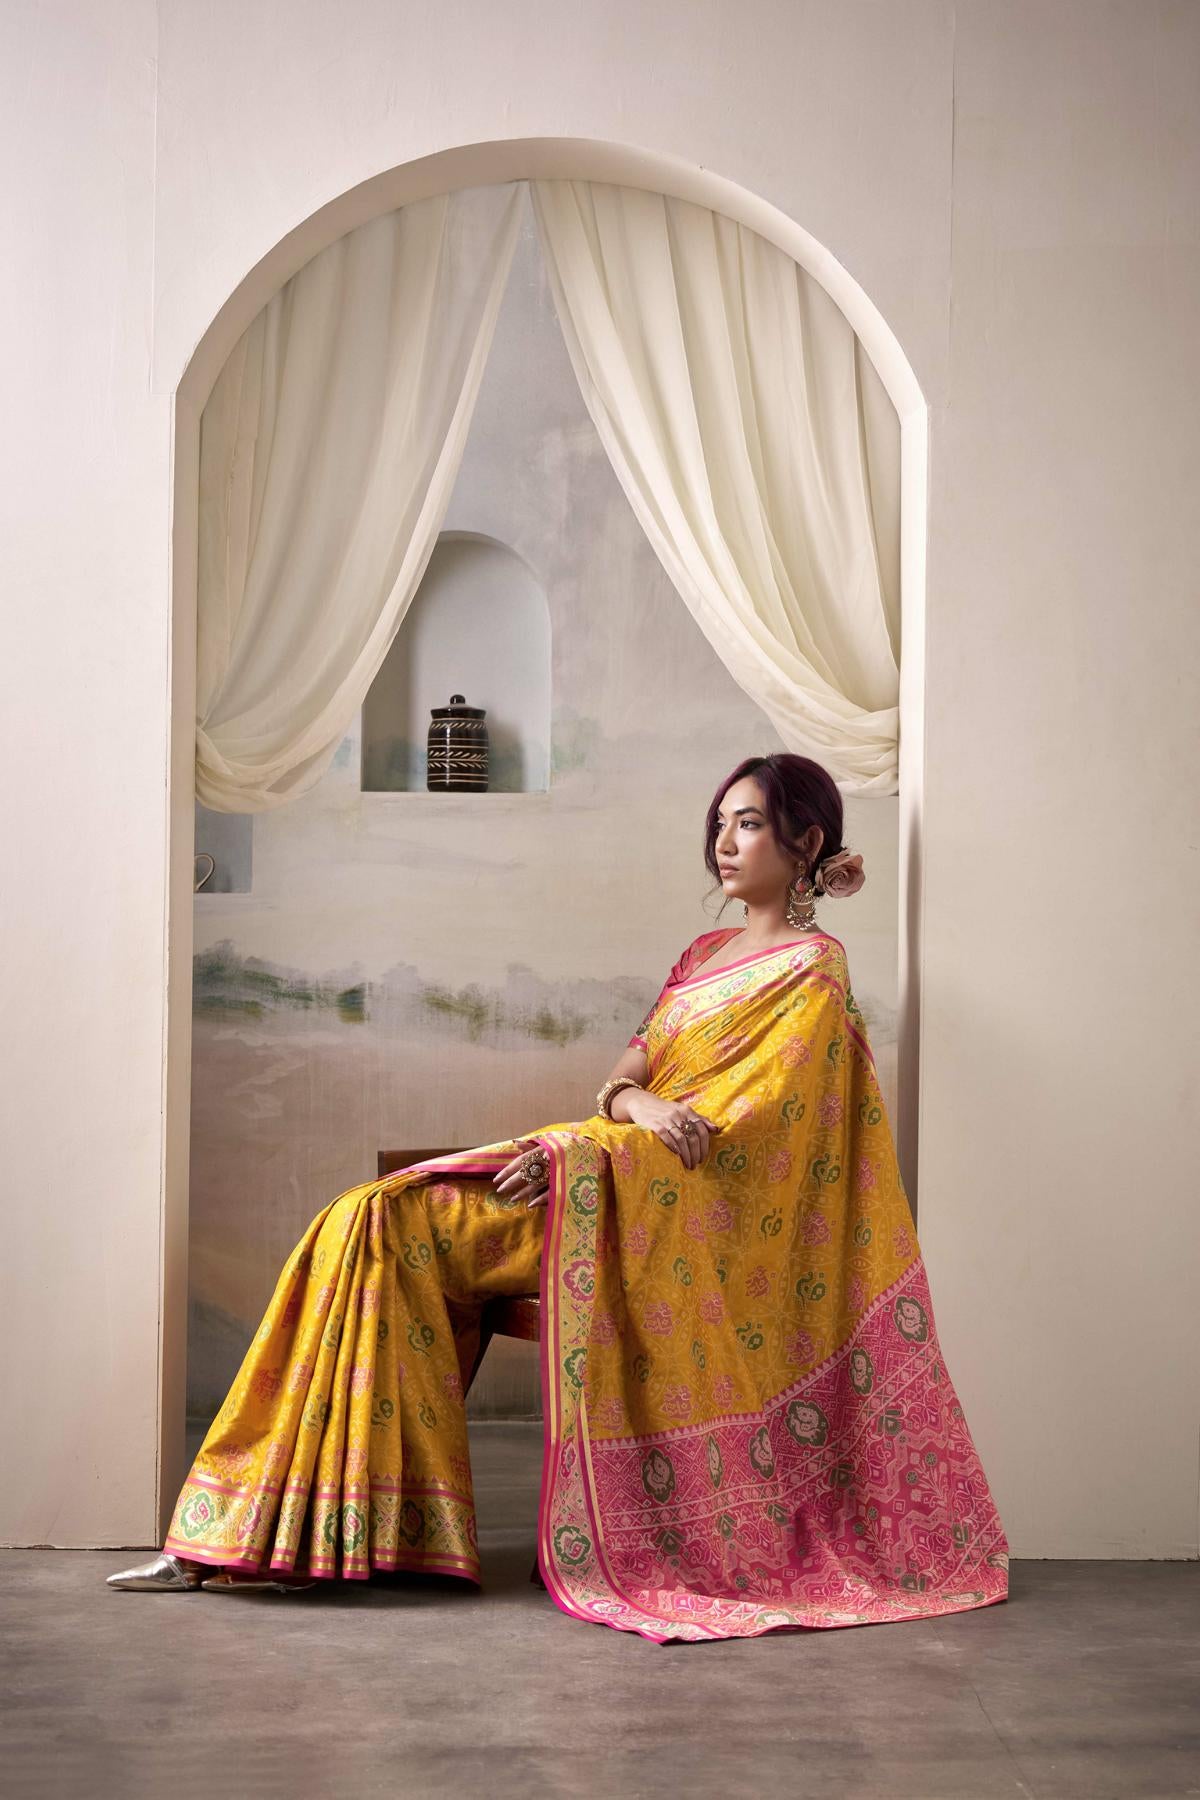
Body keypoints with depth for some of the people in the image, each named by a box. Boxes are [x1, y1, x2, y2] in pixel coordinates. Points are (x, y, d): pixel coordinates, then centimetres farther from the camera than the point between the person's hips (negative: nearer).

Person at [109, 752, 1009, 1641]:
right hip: (606, 1167, 8)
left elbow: (741, 1121, -12)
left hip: (660, 1200, -7)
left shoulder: (812, 972, -1)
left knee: (388, 1223, -21)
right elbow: (630, 1068, 15)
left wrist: (572, 1152, -18)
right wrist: (632, 1101, -12)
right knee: (374, 1223, -11)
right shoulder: (708, 952, 23)